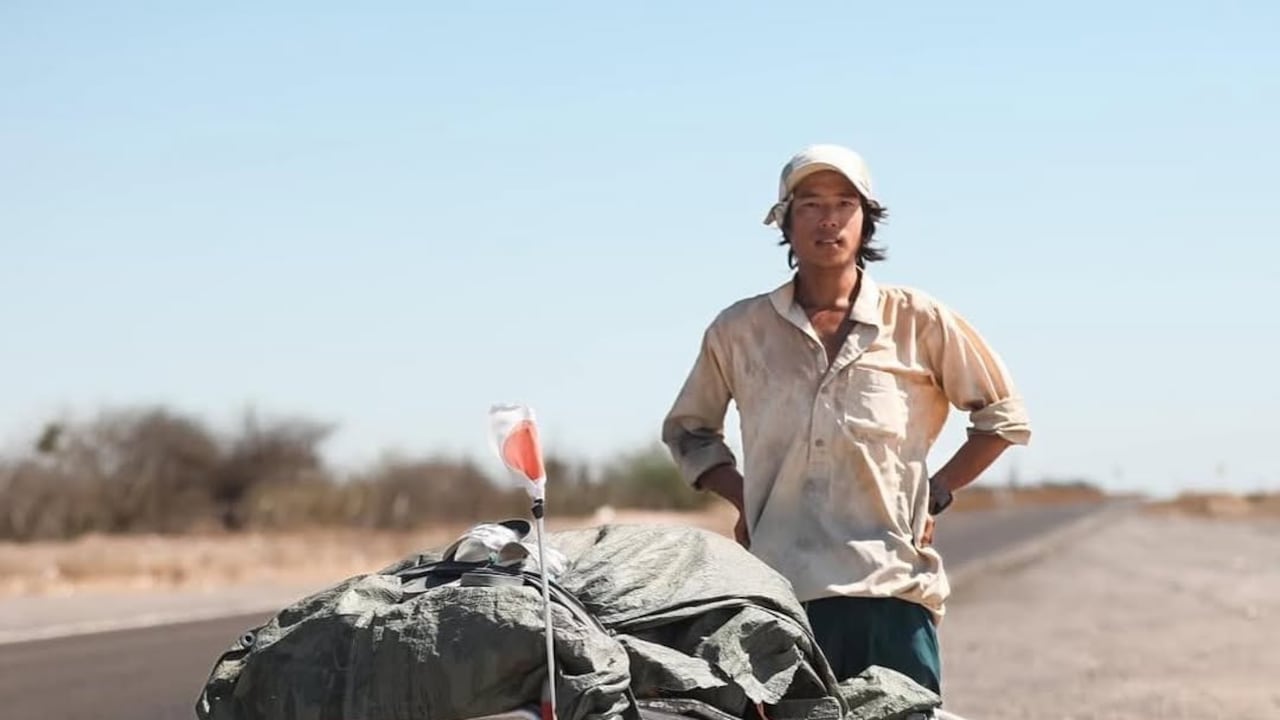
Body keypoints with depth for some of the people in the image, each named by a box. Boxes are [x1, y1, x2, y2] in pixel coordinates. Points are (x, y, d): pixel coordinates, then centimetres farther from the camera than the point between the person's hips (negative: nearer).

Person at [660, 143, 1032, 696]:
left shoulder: (918, 322, 7)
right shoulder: (739, 331, 11)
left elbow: (1005, 417, 16)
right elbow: (686, 429, 25)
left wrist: (934, 496, 6)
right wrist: (743, 500, 10)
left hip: (892, 589, -1)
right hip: (779, 592, 1)